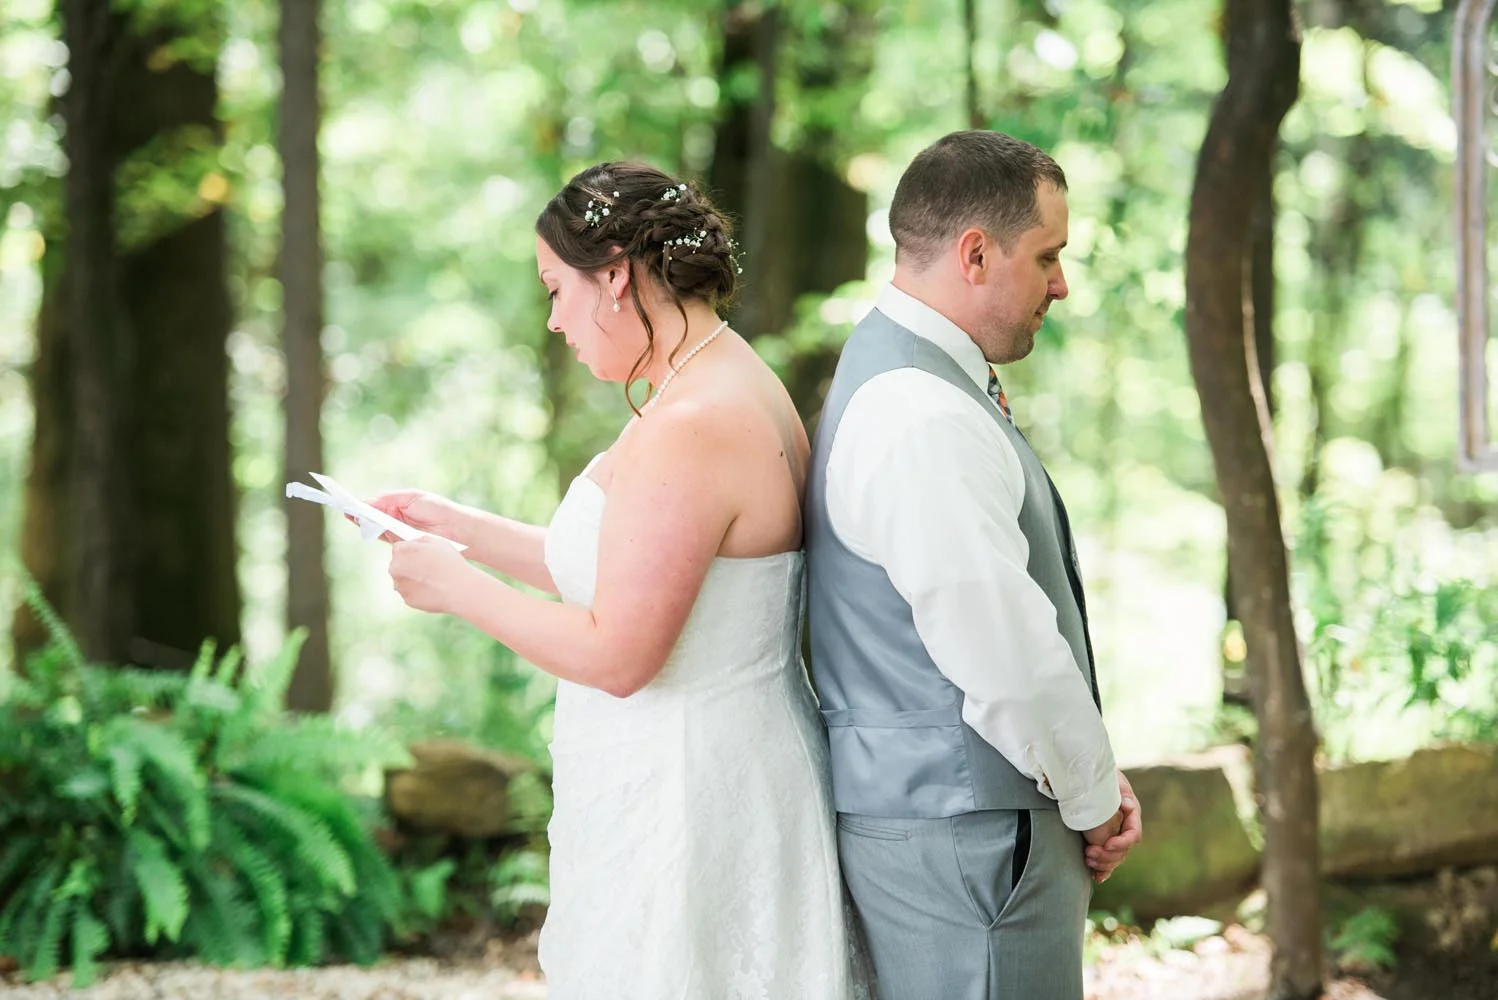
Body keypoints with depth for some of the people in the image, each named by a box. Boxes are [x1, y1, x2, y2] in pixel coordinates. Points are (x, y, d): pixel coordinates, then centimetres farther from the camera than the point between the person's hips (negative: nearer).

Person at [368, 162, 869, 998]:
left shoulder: (688, 430, -22)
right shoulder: (731, 389, 10)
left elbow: (616, 655, -23)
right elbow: (625, 575, 16)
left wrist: (458, 588, -11)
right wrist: (460, 527, 18)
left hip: (680, 796, -10)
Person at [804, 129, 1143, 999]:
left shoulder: (909, 376, 13)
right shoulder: (926, 421, -21)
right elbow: (1007, 658, -22)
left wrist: (1093, 779, 13)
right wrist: (1097, 799, -7)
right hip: (962, 831, -10)